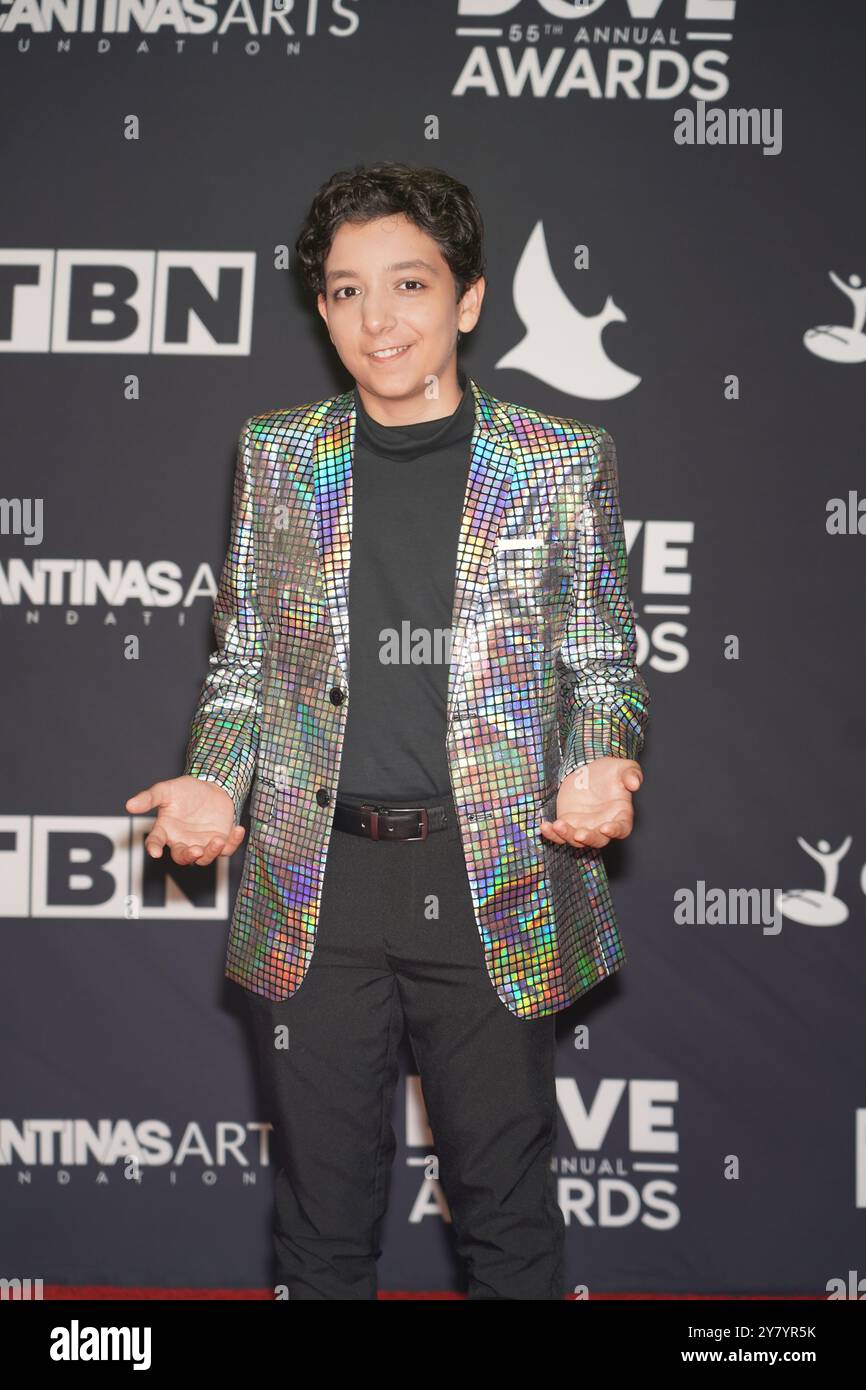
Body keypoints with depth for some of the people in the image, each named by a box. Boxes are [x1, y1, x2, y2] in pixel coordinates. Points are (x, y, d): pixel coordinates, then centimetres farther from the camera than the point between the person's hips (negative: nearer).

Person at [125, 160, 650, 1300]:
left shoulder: (564, 462, 2)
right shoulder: (276, 455, 7)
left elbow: (604, 665, 6)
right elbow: (243, 659, 13)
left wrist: (595, 768, -14)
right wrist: (214, 781, -5)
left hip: (498, 881, -1)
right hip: (314, 890, 2)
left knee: (505, 1207, 10)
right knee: (324, 1212, 13)